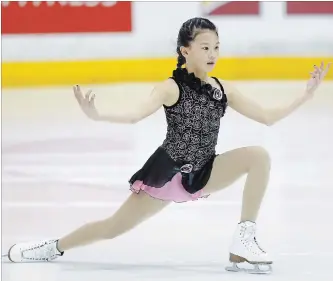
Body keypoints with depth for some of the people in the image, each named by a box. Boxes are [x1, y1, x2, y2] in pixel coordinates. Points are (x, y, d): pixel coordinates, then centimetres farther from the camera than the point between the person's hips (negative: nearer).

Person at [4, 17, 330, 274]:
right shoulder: (172, 88, -15)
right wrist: (97, 116, -47)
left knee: (258, 156, -18)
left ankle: (243, 241, -15)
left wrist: (306, 94, -1)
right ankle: (54, 247, 28)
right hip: (169, 172, -4)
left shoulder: (222, 89, 0)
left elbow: (268, 117, 6)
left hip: (203, 173, 4)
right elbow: (136, 115, -30)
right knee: (114, 227, 1)